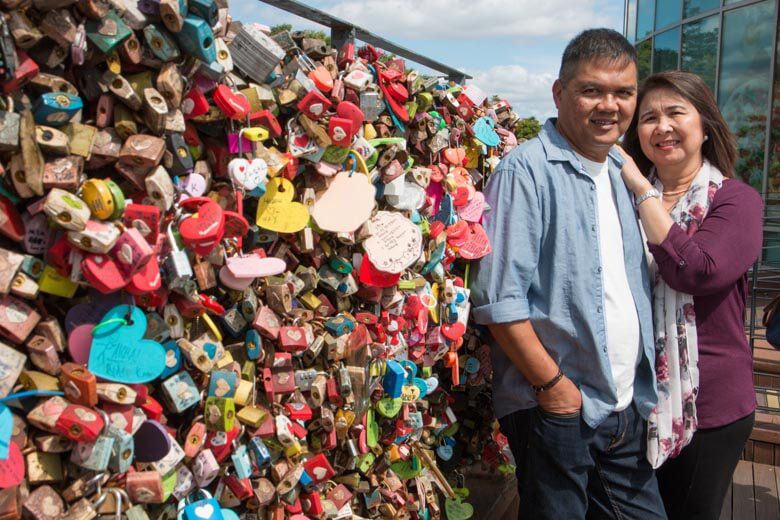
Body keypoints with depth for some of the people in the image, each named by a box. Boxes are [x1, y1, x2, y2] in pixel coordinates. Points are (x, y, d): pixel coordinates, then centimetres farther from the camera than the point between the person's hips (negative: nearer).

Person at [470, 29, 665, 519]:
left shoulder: (622, 172, 11)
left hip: (627, 407, 7)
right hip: (555, 407, -7)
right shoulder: (526, 170, -14)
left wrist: (639, 387, 12)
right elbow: (499, 297, -19)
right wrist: (551, 383, -15)